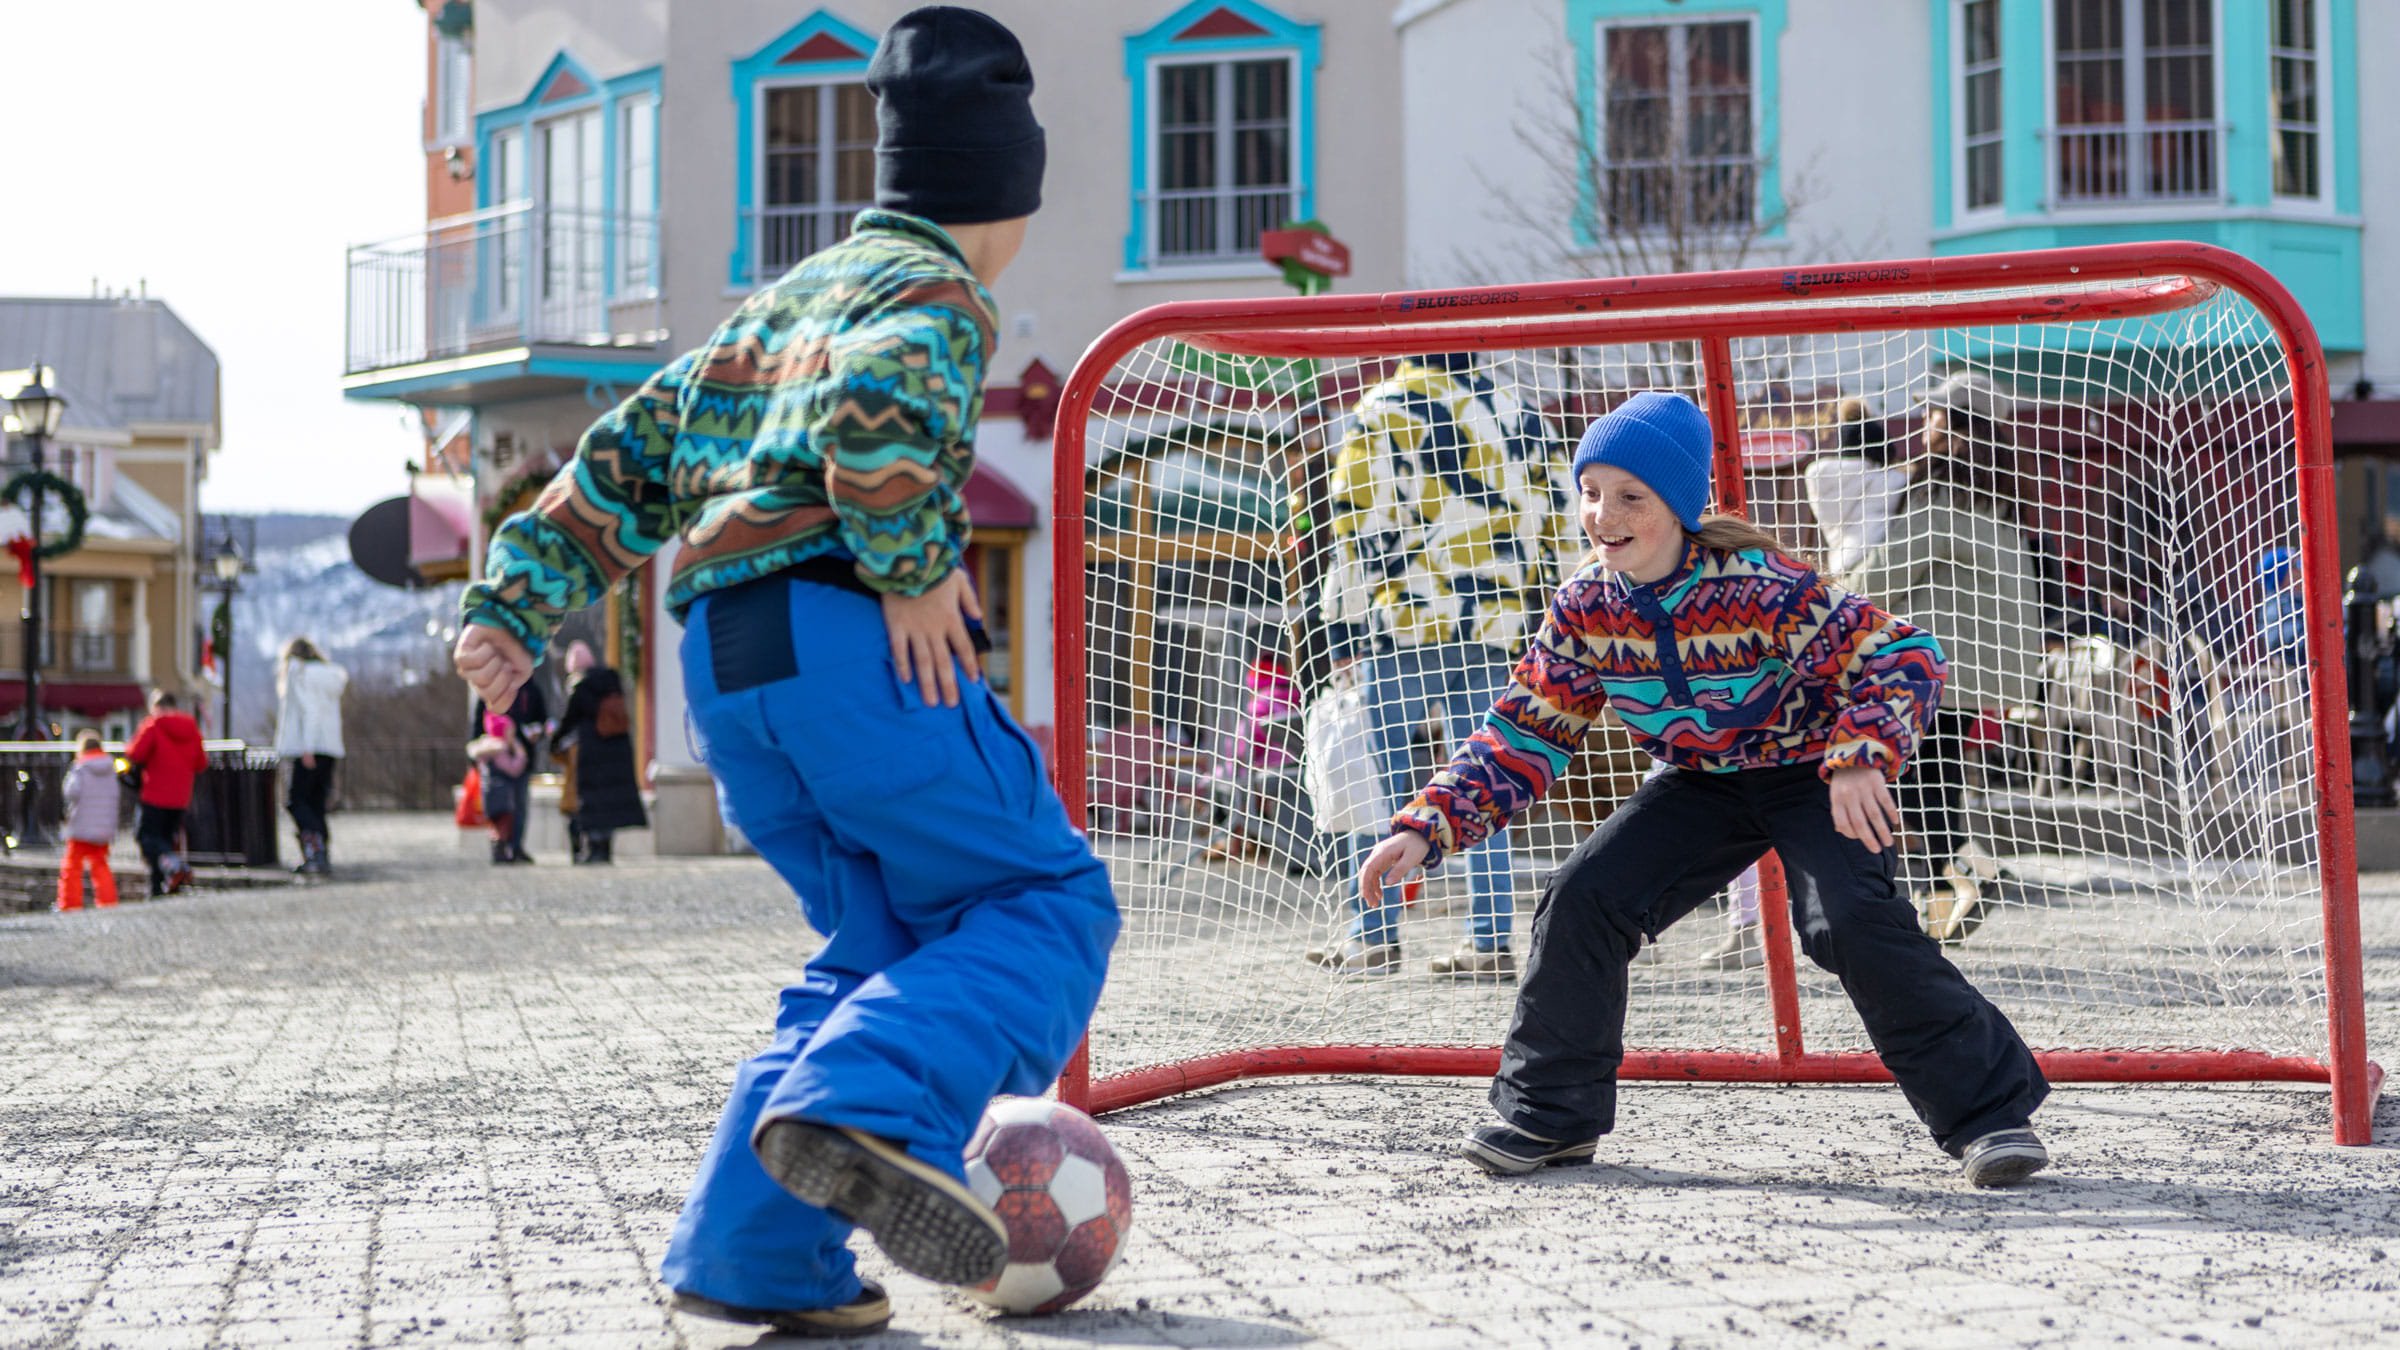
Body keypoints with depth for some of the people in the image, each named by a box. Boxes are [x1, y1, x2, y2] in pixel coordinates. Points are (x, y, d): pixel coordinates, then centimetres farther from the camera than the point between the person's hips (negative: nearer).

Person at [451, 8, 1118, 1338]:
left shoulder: (774, 303, 28)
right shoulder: (939, 293, 2)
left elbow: (629, 455, 23)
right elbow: (876, 405, -22)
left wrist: (515, 603, 20)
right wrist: (914, 567, -13)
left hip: (720, 656, 8)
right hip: (847, 635, -8)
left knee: (885, 940, 15)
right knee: (1045, 901, -2)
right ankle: (862, 1106, -26)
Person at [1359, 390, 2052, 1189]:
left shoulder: (1755, 587, -30)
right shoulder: (1585, 608, -14)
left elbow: (1901, 655, -28)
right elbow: (1527, 735, -6)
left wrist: (1862, 759, -44)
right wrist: (1426, 828, -16)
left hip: (1812, 770, -5)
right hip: (1700, 781, 5)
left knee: (1851, 921, -28)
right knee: (1582, 900, -11)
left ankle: (1989, 1110, -14)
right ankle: (1550, 1115, 7)